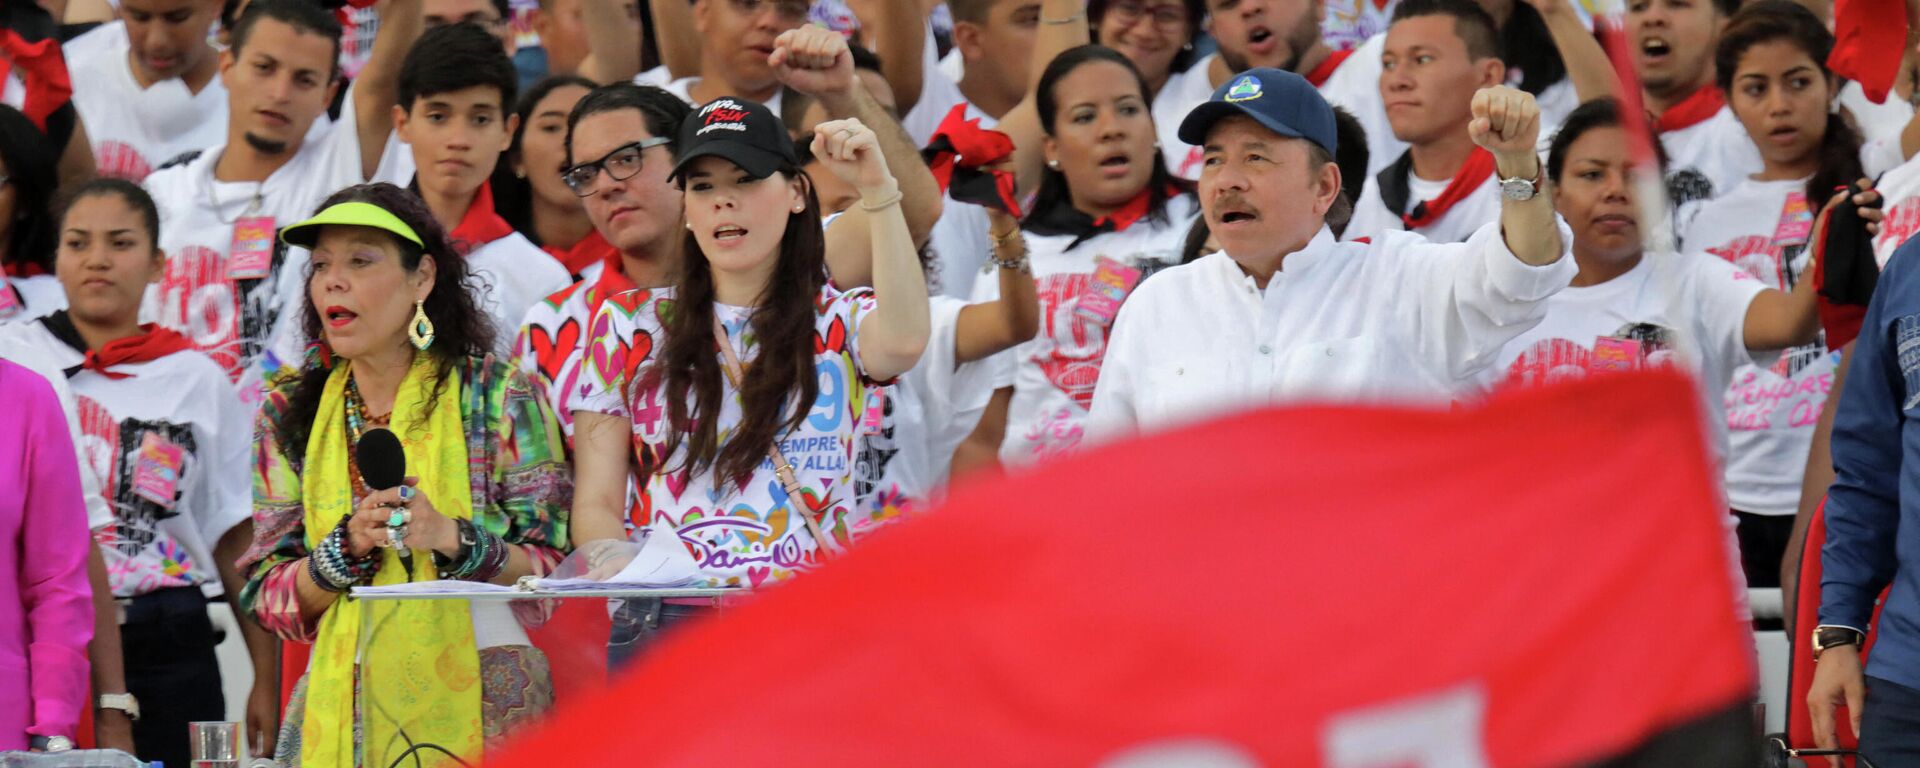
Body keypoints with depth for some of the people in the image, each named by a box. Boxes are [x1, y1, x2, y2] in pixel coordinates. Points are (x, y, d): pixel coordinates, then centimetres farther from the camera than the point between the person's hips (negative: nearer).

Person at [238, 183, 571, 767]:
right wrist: (351, 545, -12)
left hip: (479, 706, -2)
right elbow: (267, 600, 7)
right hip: (340, 710, 2)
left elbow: (557, 572, -2)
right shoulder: (290, 411, 10)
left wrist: (449, 537, -17)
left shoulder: (499, 395, 1)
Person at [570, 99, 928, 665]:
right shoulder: (630, 325, 16)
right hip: (665, 619, 0)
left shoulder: (841, 323, 13)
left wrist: (876, 191, -17)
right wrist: (612, 556, -10)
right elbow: (596, 503, 13)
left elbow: (903, 342, -13)